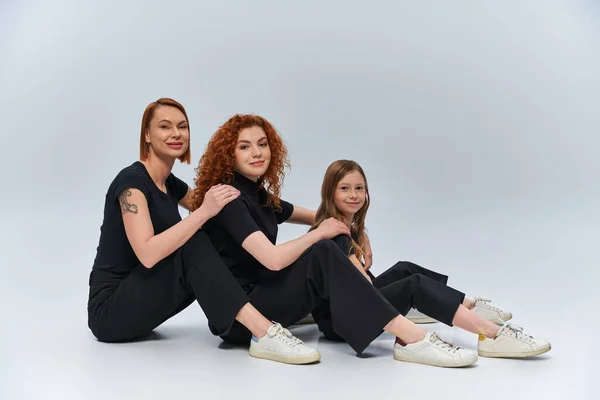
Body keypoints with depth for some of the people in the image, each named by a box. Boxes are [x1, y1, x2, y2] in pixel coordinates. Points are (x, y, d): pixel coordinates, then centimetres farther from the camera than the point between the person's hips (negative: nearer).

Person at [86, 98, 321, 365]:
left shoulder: (171, 184, 9)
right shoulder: (132, 181, -17)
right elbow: (147, 254, -31)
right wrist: (204, 212, -31)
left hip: (138, 303, 8)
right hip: (109, 311, -8)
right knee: (191, 243, -27)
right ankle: (264, 334, -35)